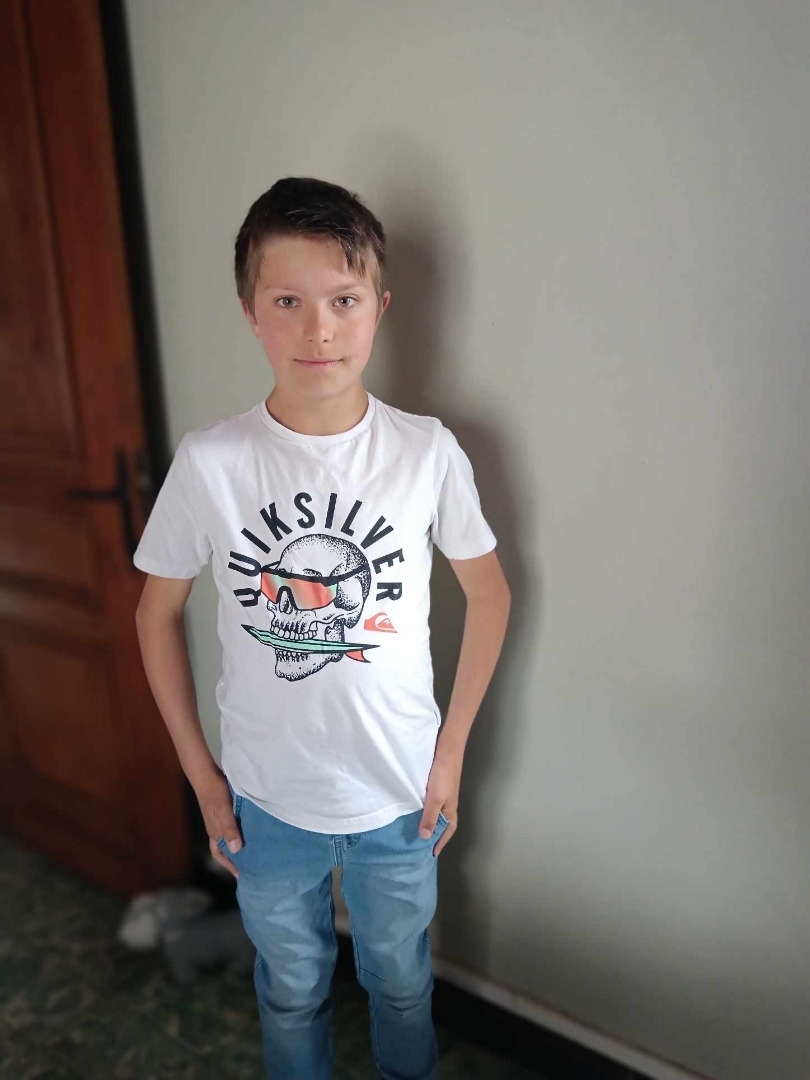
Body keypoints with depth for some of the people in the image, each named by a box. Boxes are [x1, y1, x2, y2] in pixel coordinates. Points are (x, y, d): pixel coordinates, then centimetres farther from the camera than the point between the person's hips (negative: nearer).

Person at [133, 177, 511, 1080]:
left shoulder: (428, 453, -15)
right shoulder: (208, 462, -16)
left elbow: (488, 592, -2)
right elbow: (157, 613, -3)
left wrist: (452, 750, -2)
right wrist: (200, 775, -2)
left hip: (402, 795, 1)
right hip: (267, 800, 0)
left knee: (401, 980, 27)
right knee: (291, 990, 26)